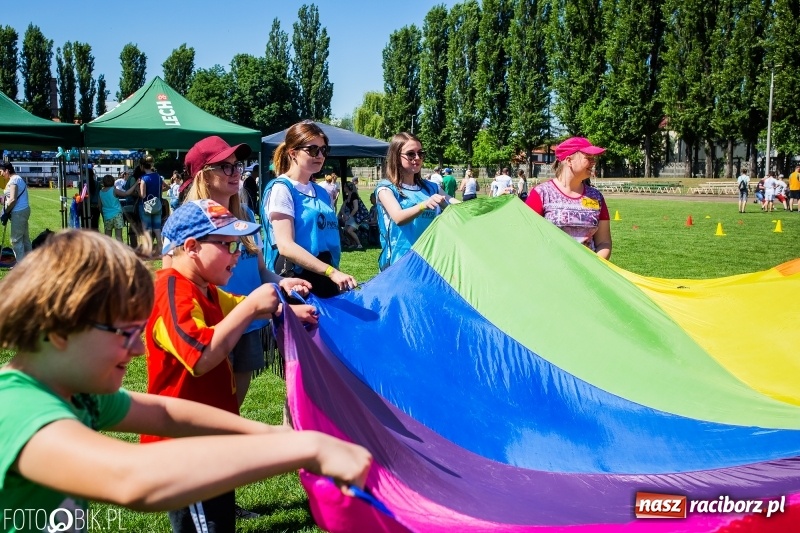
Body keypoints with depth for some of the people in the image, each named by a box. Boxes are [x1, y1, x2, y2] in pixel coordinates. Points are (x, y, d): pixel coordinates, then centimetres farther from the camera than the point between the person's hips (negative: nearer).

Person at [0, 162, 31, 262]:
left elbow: (13, 199, -20)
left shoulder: (13, 180, -14)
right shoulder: (18, 178, 17)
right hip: (23, 210, 10)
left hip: (18, 212, -10)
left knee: (16, 239, -5)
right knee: (24, 238, 14)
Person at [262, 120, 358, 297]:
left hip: (325, 281, 7)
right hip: (296, 282, -7)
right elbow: (286, 246, -19)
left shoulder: (322, 192, 15)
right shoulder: (281, 188, -8)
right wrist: (331, 272, -25)